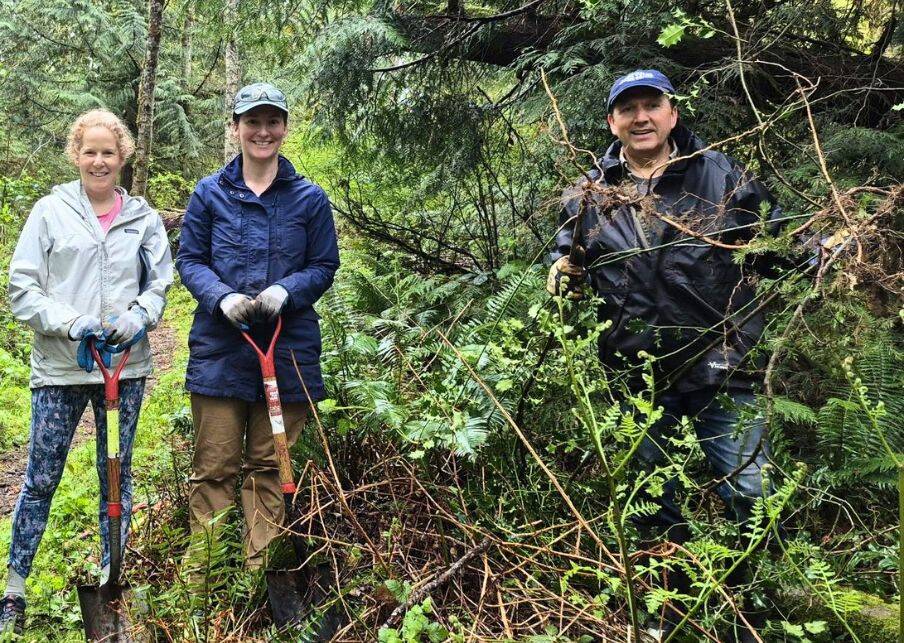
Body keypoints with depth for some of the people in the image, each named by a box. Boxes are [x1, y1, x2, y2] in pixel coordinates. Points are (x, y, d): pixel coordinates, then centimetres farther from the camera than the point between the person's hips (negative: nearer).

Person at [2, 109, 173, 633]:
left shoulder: (144, 218, 7)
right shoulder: (51, 210, 1)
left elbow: (160, 285, 9)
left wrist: (138, 318, -11)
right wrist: (69, 322, -16)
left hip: (126, 366, 2)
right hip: (60, 366, -2)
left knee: (117, 474, 11)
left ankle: (112, 576, 26)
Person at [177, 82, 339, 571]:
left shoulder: (309, 198, 6)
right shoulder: (210, 193, 7)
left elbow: (325, 266, 7)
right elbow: (189, 259, 7)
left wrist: (286, 290, -13)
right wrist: (222, 297, -13)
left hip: (288, 346, 0)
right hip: (220, 346, 0)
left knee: (269, 465, 7)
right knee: (214, 465, 1)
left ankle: (260, 568, 17)